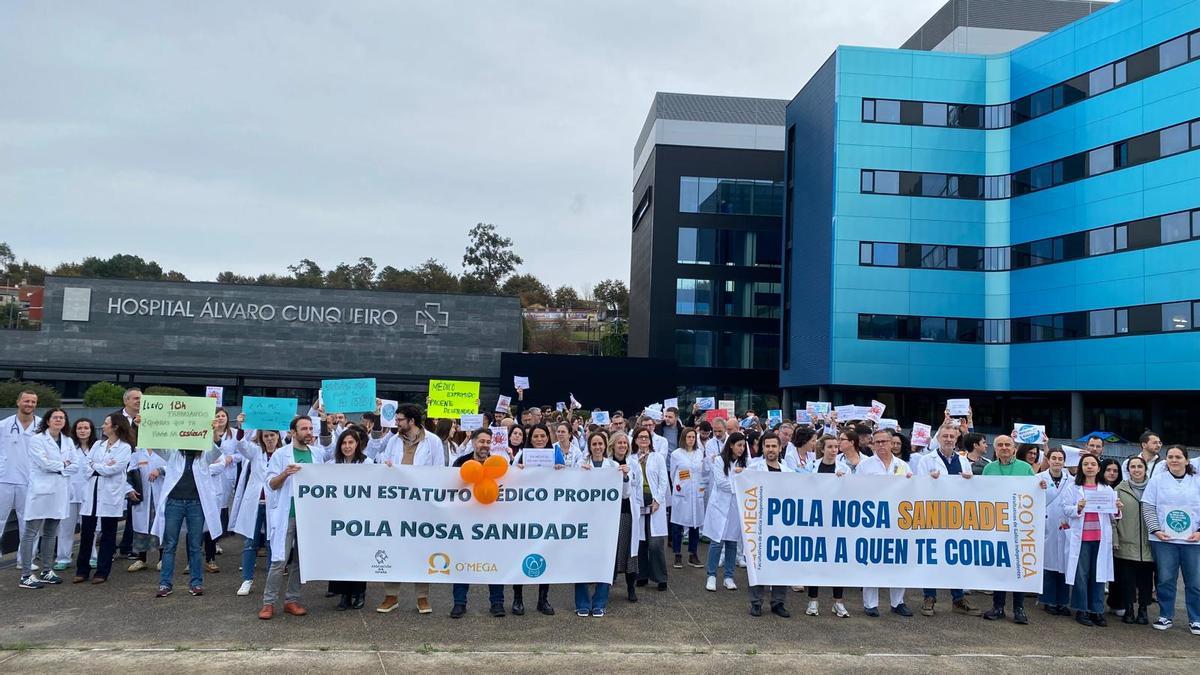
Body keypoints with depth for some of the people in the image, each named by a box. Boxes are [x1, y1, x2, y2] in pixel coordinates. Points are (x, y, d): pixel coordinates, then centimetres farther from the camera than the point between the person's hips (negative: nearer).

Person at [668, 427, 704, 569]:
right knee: (678, 525, -1)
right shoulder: (676, 454, 0)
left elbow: (703, 472, 15)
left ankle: (693, 555, 16)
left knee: (695, 523, 6)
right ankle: (678, 556, 8)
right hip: (681, 494, -3)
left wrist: (702, 486, 9)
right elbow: (673, 474, 8)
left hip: (697, 493, 3)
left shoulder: (700, 453, 9)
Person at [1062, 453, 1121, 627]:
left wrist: (1117, 510, -10)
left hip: (1101, 538, 2)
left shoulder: (1107, 490, 12)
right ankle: (1081, 610, 9)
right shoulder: (1073, 488, 4)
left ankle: (1097, 610, 12)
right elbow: (1066, 509, -3)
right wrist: (1078, 508, -21)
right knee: (1081, 574, 0)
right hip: (1080, 537, -2)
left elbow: (1113, 516, 11)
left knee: (1099, 573, 4)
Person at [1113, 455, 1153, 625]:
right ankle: (1128, 610, 13)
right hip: (1126, 545, -1)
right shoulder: (1120, 489, 3)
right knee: (1127, 579, 2)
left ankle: (1143, 610, 18)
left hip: (1147, 545, 1)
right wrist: (1114, 539, -5)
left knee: (1146, 578, 6)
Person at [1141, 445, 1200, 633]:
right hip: (1164, 540, -1)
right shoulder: (1157, 480, 4)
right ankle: (1166, 616, 16)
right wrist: (1156, 530, -9)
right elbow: (1148, 508, 0)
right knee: (1166, 580, 4)